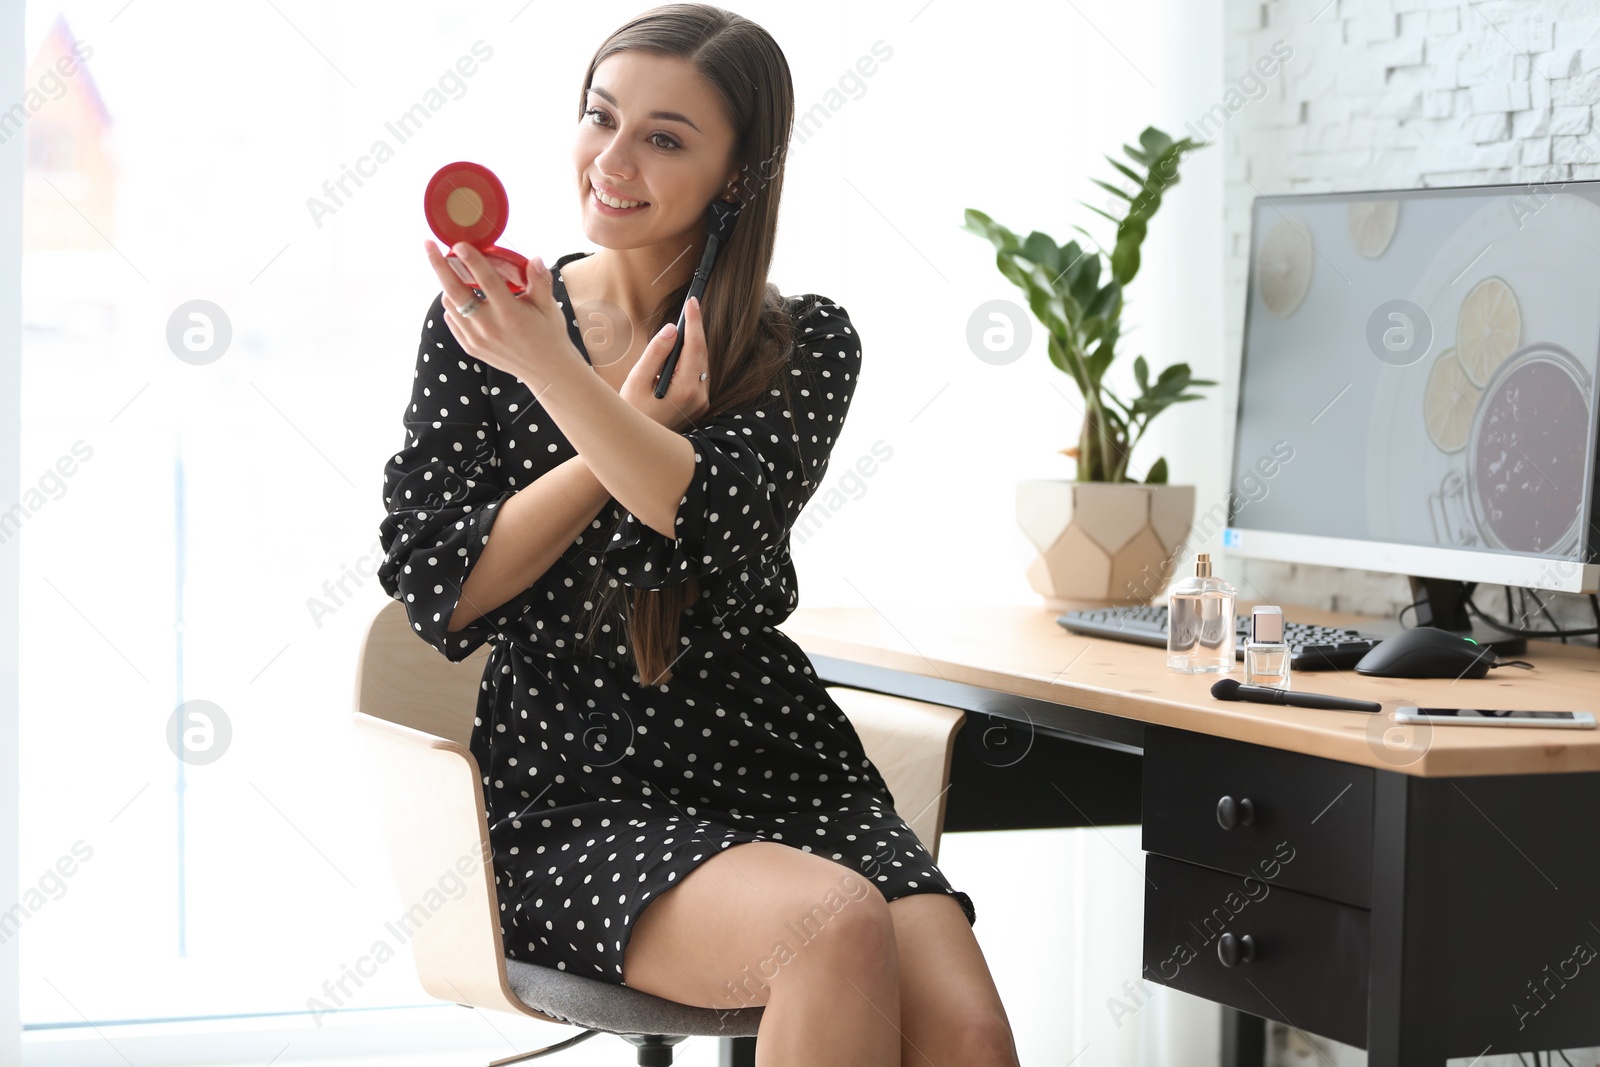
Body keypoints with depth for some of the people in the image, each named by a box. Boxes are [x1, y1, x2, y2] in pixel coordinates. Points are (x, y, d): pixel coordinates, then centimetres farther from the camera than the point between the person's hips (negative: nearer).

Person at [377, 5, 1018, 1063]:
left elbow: (724, 525, -14)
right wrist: (635, 428, -10)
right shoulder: (475, 323, 6)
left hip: (782, 766, 2)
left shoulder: (804, 344, 6)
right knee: (834, 926, -32)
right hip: (580, 795, -2)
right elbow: (437, 595, -3)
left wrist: (547, 364, -26)